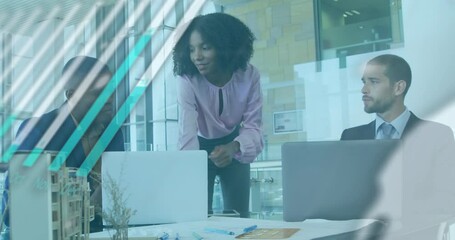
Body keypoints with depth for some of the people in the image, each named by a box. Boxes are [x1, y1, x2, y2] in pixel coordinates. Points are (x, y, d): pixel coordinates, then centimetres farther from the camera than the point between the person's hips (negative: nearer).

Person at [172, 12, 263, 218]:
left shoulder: (249, 75, -23)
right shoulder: (187, 79, -29)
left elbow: (253, 126, -20)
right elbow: (187, 134, -38)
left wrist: (233, 146, -41)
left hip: (232, 145, 2)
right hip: (201, 147, -1)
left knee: (238, 215, 4)